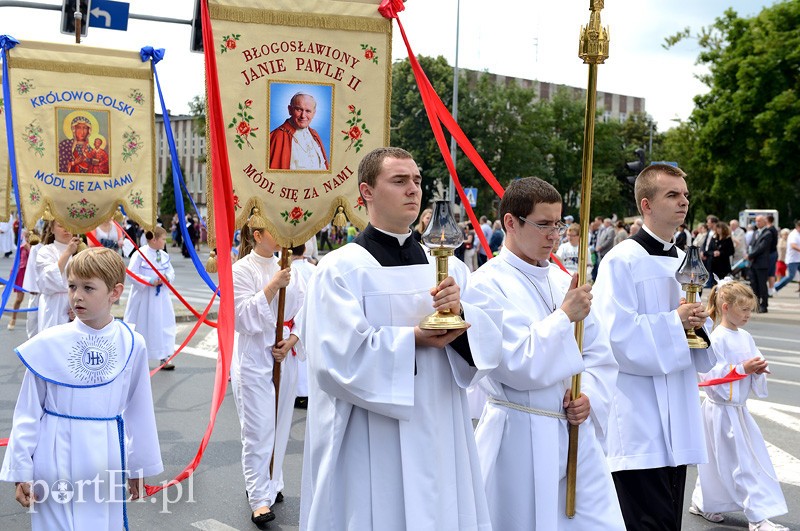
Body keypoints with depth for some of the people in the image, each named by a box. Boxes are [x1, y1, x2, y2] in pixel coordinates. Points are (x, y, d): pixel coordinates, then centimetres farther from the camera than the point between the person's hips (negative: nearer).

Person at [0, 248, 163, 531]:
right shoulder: (48, 343, -10)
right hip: (56, 459, -1)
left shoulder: (132, 344, -6)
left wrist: (138, 466, 11)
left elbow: (138, 410, 4)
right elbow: (28, 411, -1)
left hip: (106, 460, 1)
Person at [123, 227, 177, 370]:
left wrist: (167, 277, -13)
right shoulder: (140, 254, -14)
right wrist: (151, 281, -21)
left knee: (164, 325, 1)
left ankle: (164, 358, 8)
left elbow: (171, 271, 10)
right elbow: (132, 274, -16)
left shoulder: (164, 255, 3)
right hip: (143, 298, -5)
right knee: (140, 326, 9)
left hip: (160, 298, 5)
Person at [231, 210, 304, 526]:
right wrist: (272, 287, -22)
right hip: (254, 360, -5)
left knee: (280, 427, 14)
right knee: (258, 431, -4)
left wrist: (293, 339, -9)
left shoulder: (287, 268, 5)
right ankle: (260, 499, 4)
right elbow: (244, 319, -15)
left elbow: (304, 310, 6)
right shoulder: (240, 271, -8)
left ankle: (271, 484, 30)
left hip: (286, 357, 5)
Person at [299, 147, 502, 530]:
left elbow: (491, 337, 0)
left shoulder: (446, 265, 7)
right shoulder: (341, 269, -9)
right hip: (371, 445, -5)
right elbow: (339, 358, -19)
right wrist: (414, 339, -19)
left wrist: (460, 312, -19)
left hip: (440, 438, 5)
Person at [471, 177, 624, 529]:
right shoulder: (489, 284, -11)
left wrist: (589, 396, -5)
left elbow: (600, 355, 12)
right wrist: (565, 316, -16)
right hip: (521, 439, -6)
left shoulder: (563, 280, 10)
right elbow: (517, 365, -19)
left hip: (578, 431, 6)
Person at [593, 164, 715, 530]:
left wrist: (698, 322, -2)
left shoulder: (684, 263, 14)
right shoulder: (622, 261, -11)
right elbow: (615, 332, -19)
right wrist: (673, 322, -15)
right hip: (639, 418, -8)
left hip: (678, 413, 8)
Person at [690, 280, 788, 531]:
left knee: (720, 462, 16)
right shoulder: (717, 339, -17)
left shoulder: (746, 338, 8)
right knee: (744, 464, -3)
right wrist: (742, 368, -23)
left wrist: (759, 370, -8)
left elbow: (754, 369, 14)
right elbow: (710, 374, -21)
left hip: (738, 410, 8)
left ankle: (702, 503, 31)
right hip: (722, 410, -8)